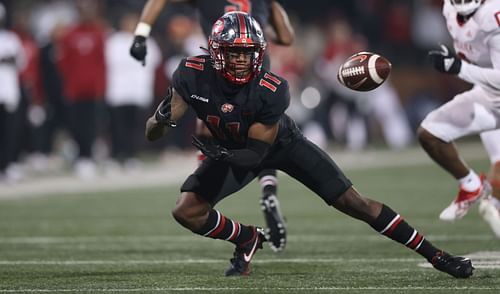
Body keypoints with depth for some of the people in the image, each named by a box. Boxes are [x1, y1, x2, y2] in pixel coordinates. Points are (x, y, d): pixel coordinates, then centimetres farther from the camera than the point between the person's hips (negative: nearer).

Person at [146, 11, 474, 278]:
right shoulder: (193, 75, -29)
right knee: (185, 211, -13)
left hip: (282, 144, -3)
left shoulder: (272, 90, -36)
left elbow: (256, 153, -27)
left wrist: (223, 155, -45)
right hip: (231, 150, 3)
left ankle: (434, 254, 0)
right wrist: (162, 118, -46)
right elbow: (151, 134, -24)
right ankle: (247, 239, 16)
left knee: (354, 203, -8)